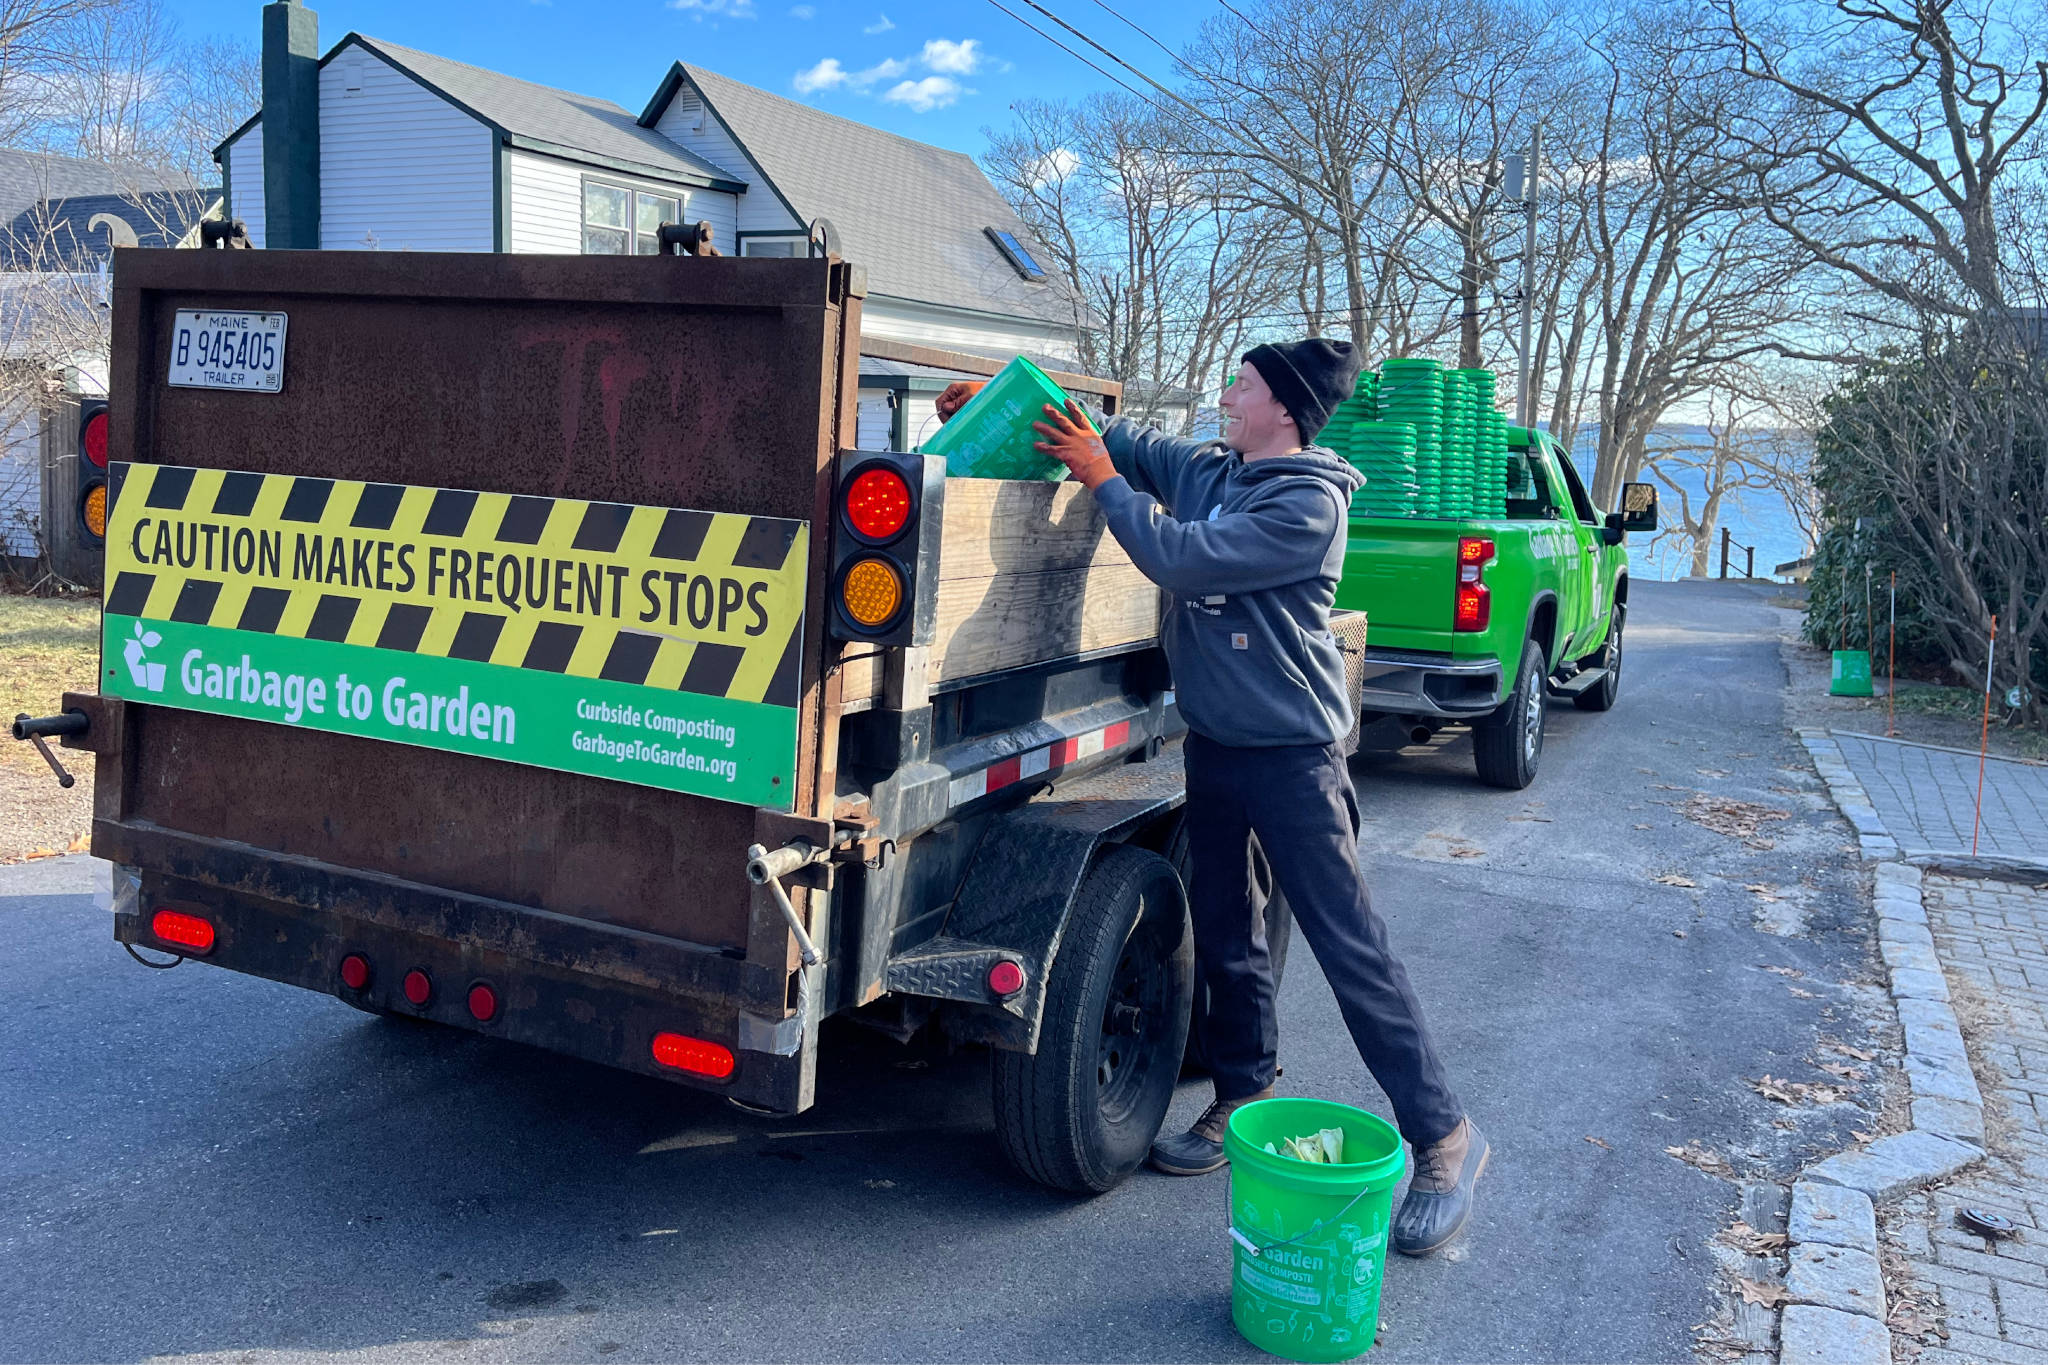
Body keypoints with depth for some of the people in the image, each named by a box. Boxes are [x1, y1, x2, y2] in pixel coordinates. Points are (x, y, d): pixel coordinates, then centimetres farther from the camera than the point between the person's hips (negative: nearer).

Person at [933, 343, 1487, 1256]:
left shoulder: (1310, 504, -16)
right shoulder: (1207, 471, 7)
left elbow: (1181, 560, -23)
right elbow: (1126, 439, 19)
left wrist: (1103, 479, -14)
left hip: (1290, 756, -8)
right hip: (1213, 745, 8)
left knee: (1351, 949, -5)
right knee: (1222, 937, 15)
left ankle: (1443, 1137, 6)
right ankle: (1244, 1097, 32)